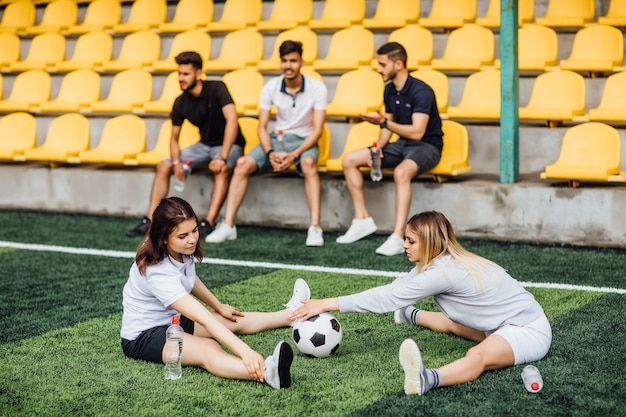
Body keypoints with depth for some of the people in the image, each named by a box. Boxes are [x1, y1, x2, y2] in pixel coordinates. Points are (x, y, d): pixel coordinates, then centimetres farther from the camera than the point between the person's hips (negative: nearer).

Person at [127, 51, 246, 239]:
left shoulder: (216, 89, -19)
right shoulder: (180, 103, -3)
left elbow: (232, 121, -30)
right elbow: (174, 138, 4)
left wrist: (222, 158, -37)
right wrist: (176, 162, -17)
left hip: (229, 144, -6)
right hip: (204, 144, 6)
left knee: (222, 169, -38)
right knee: (163, 167, -5)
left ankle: (208, 224, -43)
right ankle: (150, 221, -7)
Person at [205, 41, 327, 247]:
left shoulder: (317, 88, -13)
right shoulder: (271, 87, -6)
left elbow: (317, 129, -15)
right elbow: (262, 127, -1)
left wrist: (294, 155, -27)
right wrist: (270, 153, -20)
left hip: (304, 140, -3)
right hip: (277, 138, 3)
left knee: (308, 163, -38)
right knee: (243, 164, -20)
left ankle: (315, 228, -40)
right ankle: (228, 225, -16)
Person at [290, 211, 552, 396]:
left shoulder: (443, 271, -24)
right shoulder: (440, 261, 4)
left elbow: (390, 299, -26)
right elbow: (393, 288, 1)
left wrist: (328, 304, -26)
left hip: (529, 329, -10)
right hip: (503, 323, 10)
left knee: (478, 356, -39)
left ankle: (428, 379, -68)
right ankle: (413, 317, 60)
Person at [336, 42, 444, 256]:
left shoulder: (420, 91, -19)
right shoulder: (390, 90, 7)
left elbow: (417, 132, -27)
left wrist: (383, 122, -28)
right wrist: (378, 147, -2)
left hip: (427, 145, -9)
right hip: (402, 144, 9)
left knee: (401, 172, -41)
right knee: (349, 160, -1)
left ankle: (397, 238, -43)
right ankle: (363, 220, 2)